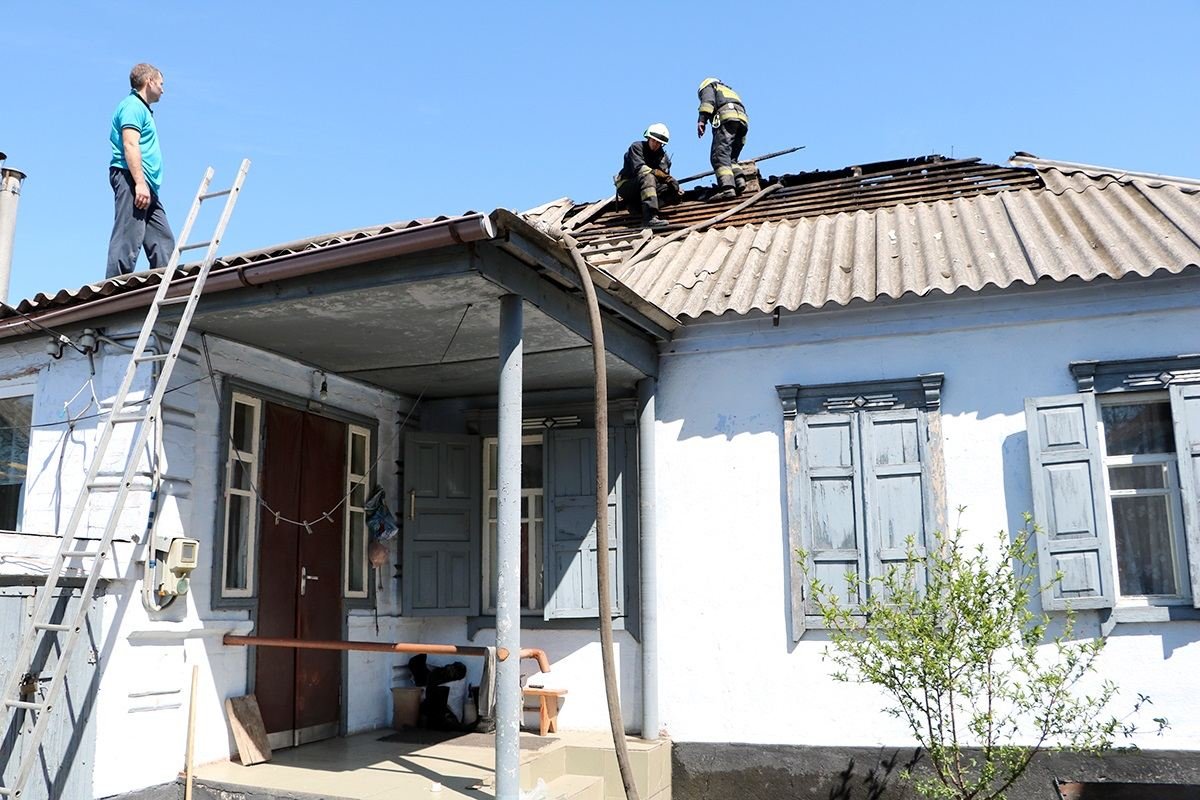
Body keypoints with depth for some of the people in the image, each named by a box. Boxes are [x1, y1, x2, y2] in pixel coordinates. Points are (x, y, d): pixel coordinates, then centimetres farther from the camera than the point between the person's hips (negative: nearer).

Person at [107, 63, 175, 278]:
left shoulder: (142, 108, 27)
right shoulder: (133, 105, -3)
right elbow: (130, 144, -16)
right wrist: (140, 183, -24)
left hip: (145, 186, 11)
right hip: (131, 179, -11)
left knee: (163, 240, 6)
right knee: (128, 239, -16)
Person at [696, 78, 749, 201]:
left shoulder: (708, 86, 24)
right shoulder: (731, 91, 44)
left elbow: (707, 100, 0)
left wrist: (702, 120, -12)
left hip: (727, 118, -7)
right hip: (743, 122, 7)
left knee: (719, 156, -17)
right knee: (731, 158, 11)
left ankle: (727, 187, -36)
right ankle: (739, 180, -17)